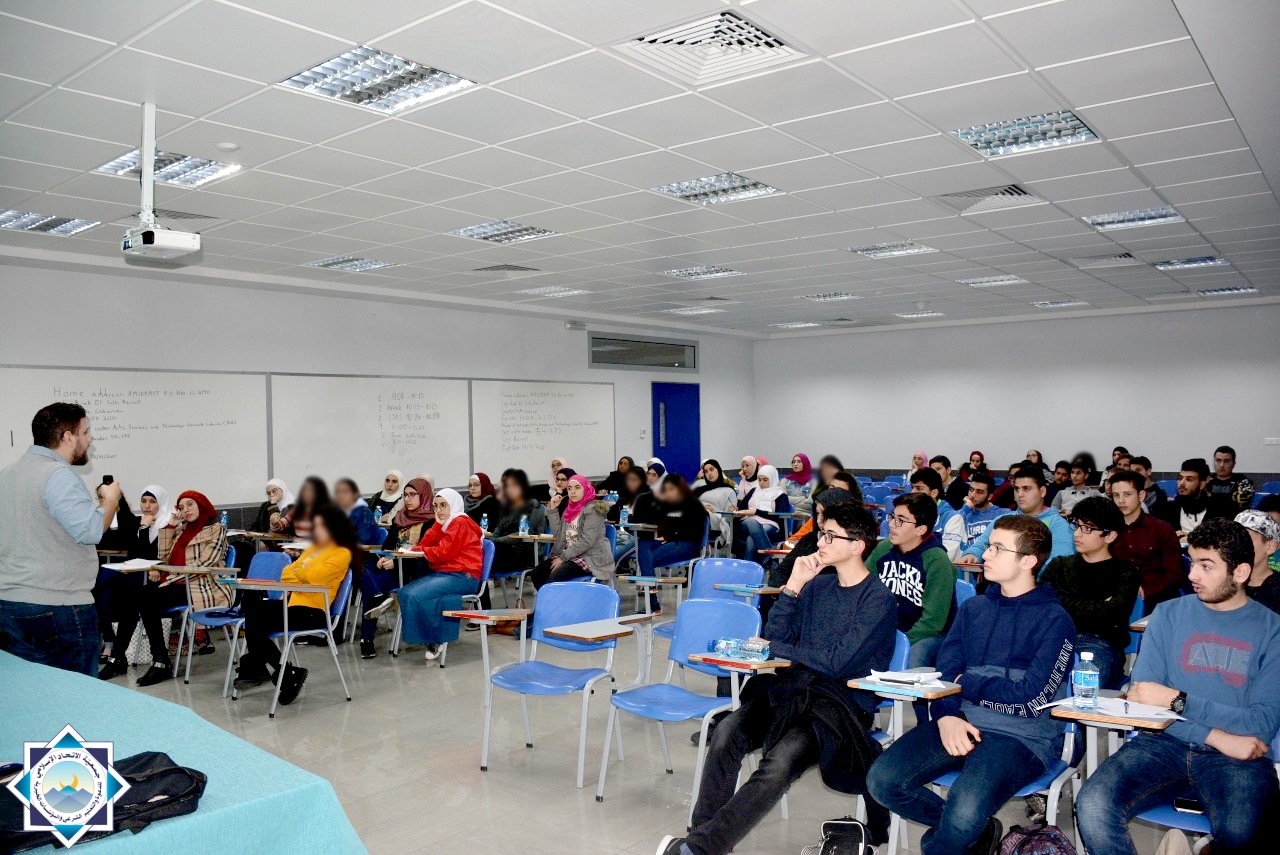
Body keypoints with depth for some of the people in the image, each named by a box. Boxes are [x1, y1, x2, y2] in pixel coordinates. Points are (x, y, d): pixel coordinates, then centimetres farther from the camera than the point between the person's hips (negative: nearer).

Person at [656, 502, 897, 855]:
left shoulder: (878, 599, -5)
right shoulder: (817, 585, 14)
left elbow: (838, 663, -12)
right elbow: (775, 638, 9)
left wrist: (782, 649, -1)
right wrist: (794, 586, -1)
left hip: (843, 703, -5)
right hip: (794, 689, 6)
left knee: (781, 762, -32)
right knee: (726, 733, -23)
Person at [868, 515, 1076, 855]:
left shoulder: (1054, 620, -3)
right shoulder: (973, 609, 14)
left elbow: (1030, 698, -12)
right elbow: (944, 672, 7)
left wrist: (967, 683, -3)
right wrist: (947, 716, -13)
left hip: (1022, 736, -5)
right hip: (959, 723, 6)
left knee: (964, 812, -33)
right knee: (883, 781, -15)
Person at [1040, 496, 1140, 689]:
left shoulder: (1125, 573, 15)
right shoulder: (1060, 565, 25)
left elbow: (1110, 614, -5)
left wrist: (1064, 601, 2)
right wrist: (1096, 608, 3)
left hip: (1100, 643, -3)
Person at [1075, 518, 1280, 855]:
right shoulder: (1169, 614, 12)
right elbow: (1140, 697, 1)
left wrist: (1177, 700, -11)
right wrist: (1217, 738, -11)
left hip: (1237, 758, -1)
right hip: (1164, 744, 2)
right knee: (1093, 806, -27)